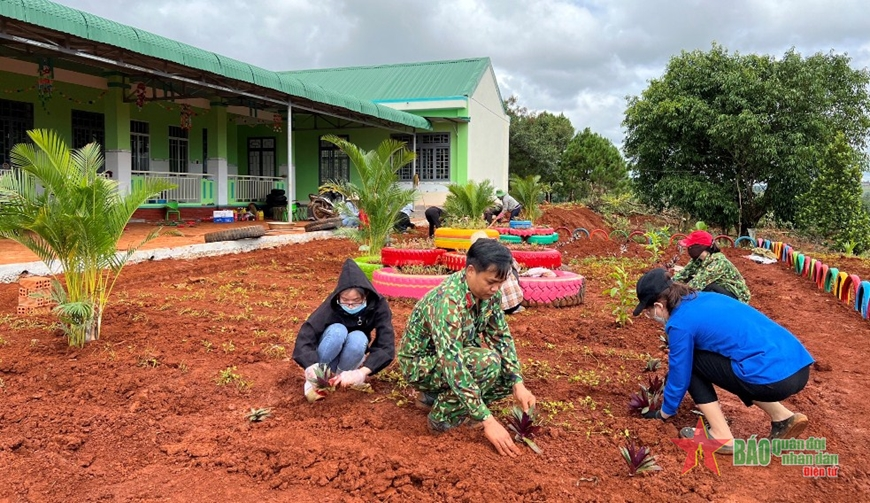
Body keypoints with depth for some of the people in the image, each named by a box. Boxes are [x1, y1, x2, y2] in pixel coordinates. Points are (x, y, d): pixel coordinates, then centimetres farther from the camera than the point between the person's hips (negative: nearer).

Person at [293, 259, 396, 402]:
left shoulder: (378, 305, -25)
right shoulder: (332, 305, -29)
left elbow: (386, 346, -32)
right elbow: (305, 336, -37)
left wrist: (362, 372, -47)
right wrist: (312, 367, -54)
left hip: (351, 356, 1)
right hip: (328, 356, -1)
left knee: (358, 337, -33)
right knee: (337, 331, -35)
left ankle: (341, 376, -10)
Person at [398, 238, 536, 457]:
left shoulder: (489, 292, -11)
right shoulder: (447, 302, -35)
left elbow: (501, 337, -3)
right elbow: (452, 365, -38)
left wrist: (518, 384, -17)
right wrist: (487, 420, -38)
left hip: (454, 356, 8)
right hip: (420, 364, -8)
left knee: (510, 374, -5)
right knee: (487, 362, -31)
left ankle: (434, 396, 8)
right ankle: (443, 415, -9)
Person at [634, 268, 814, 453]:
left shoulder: (680, 323, -6)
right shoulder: (705, 298, 19)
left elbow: (679, 375, 4)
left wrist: (663, 413, 20)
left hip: (774, 377, -9)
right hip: (798, 366, 9)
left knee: (690, 362, 7)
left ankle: (721, 437, 8)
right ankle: (783, 418, 21)